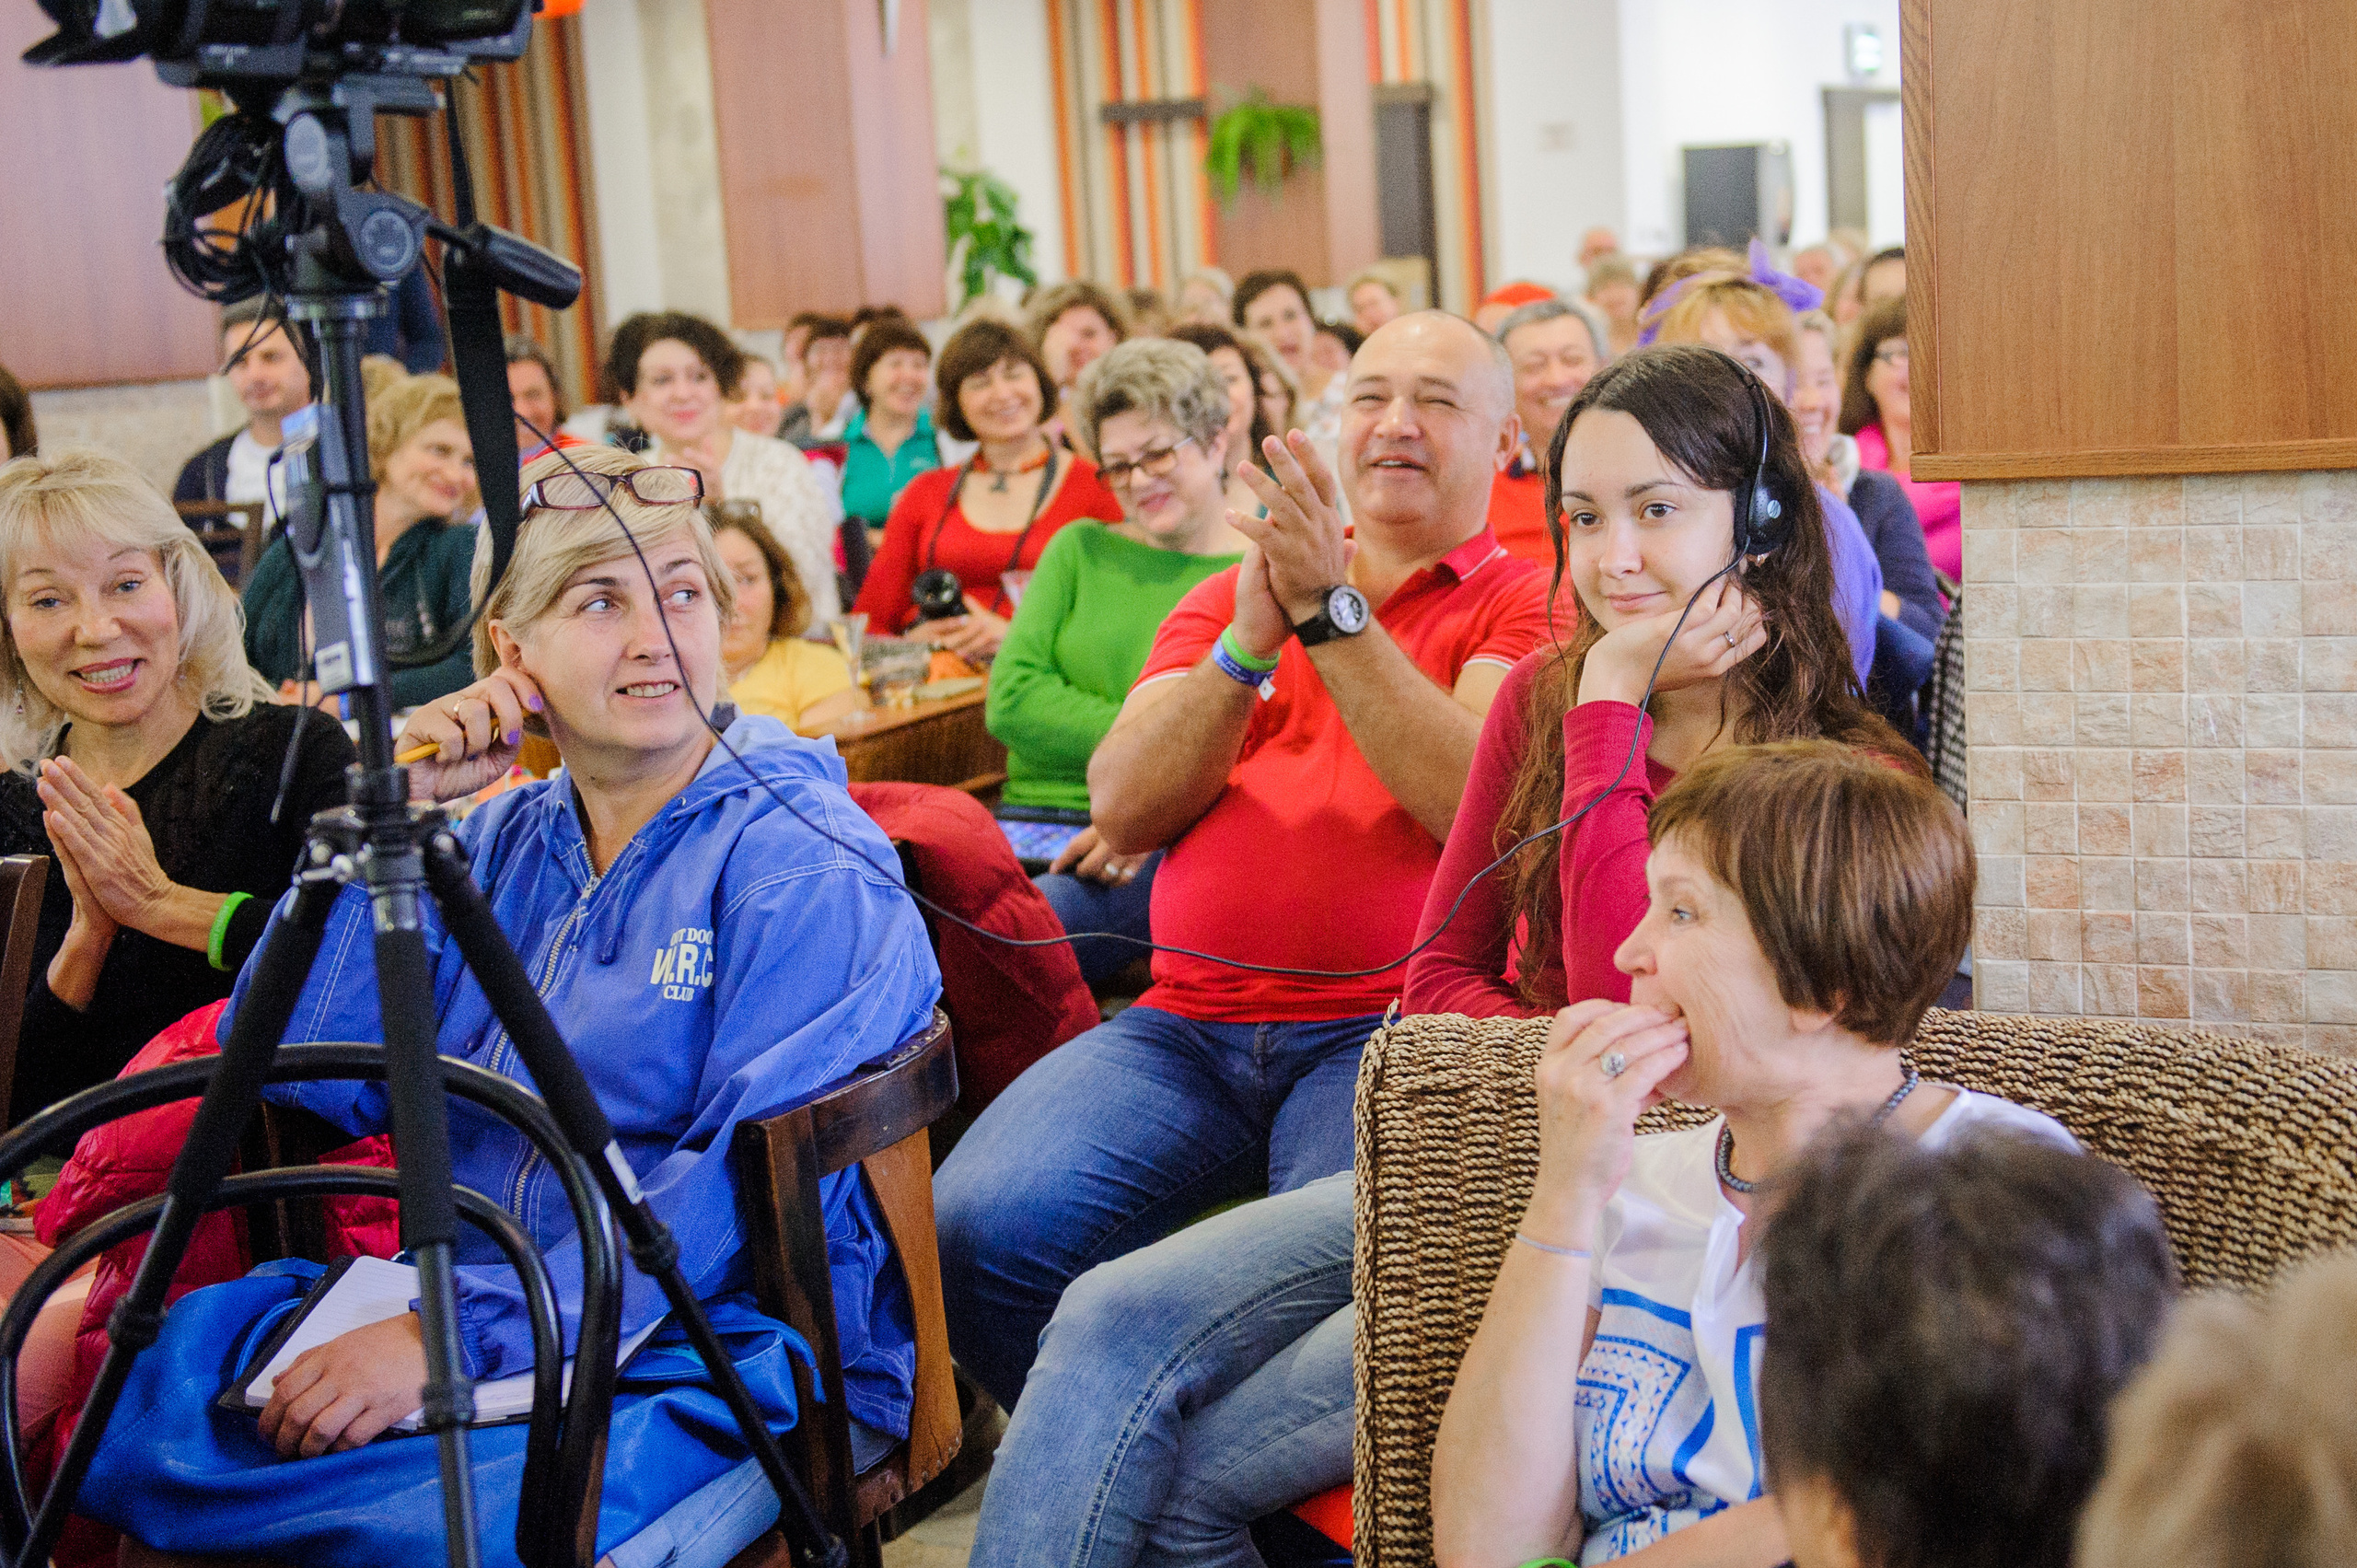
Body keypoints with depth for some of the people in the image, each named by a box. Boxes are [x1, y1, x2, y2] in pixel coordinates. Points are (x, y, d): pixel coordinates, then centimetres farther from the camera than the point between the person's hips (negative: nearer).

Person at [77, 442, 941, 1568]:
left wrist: (461, 1331, -25)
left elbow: (758, 1182, -18)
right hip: (477, 1300, 5)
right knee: (136, 1406, -18)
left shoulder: (804, 867, -7)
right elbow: (297, 1070, 6)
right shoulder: (501, 844, 13)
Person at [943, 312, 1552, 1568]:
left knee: (1367, 1270, -33)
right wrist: (1249, 642, -5)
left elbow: (1483, 804, -10)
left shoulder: (1525, 606, 9)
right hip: (1188, 1025, 4)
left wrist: (1334, 615, -14)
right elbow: (1124, 813, 8)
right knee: (975, 1229, -20)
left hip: (1390, 1032, -3)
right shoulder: (1229, 596, 22)